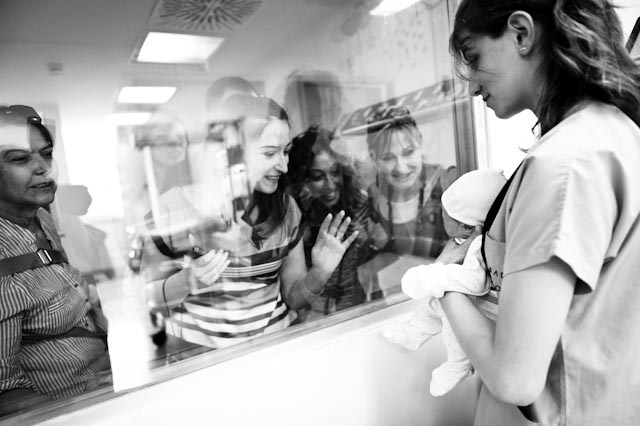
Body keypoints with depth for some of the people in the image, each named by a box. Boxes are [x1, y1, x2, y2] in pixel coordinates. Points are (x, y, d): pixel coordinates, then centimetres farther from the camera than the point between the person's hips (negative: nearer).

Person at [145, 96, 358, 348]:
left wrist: (319, 274, -13)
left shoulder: (285, 208, -1)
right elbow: (141, 297, -4)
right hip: (196, 353, 0)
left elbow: (292, 296, 5)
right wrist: (185, 283, -22)